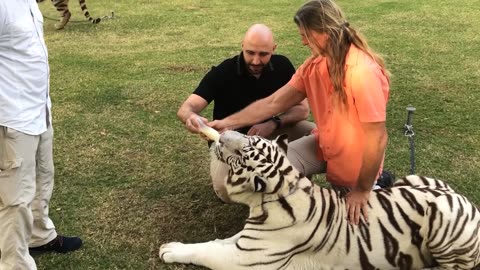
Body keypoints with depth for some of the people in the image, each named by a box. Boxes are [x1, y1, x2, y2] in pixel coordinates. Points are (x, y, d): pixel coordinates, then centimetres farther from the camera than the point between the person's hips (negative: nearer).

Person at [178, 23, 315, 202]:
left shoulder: (282, 66, -12)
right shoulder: (222, 73, -22)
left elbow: (302, 108, -10)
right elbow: (185, 108, -28)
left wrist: (274, 123, -31)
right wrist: (191, 118, -54)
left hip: (269, 132, 3)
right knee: (226, 190, -31)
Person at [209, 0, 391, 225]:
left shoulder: (363, 73, -33)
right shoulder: (314, 64, -10)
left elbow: (377, 138, -29)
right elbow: (275, 102, -6)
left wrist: (362, 190, -22)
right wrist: (228, 123, -13)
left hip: (356, 163, -6)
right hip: (323, 146, 6)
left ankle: (375, 184, 30)